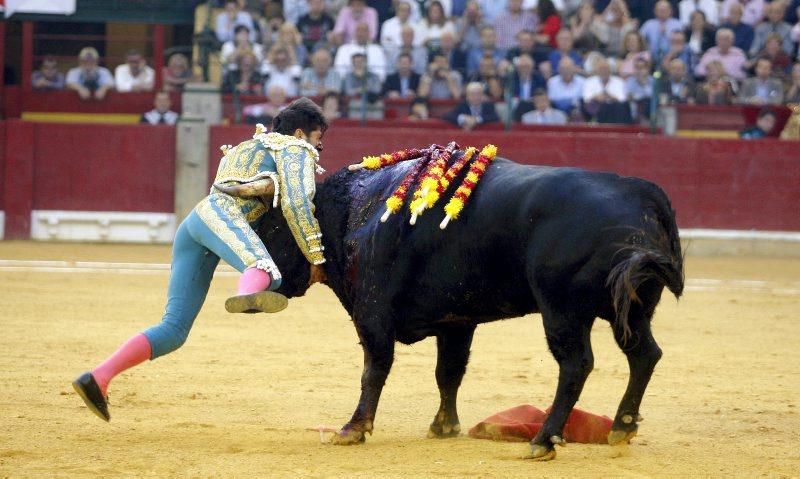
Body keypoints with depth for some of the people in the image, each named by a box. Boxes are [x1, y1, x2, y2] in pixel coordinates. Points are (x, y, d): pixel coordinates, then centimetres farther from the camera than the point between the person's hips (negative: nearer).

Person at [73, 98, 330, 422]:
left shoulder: (246, 150, 42)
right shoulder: (296, 149, 16)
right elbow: (296, 203, 1)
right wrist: (315, 258, 3)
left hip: (191, 225, 8)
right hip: (220, 216, -8)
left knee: (174, 331, 3)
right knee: (266, 272, -38)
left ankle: (97, 380, -5)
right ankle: (250, 295, -76)